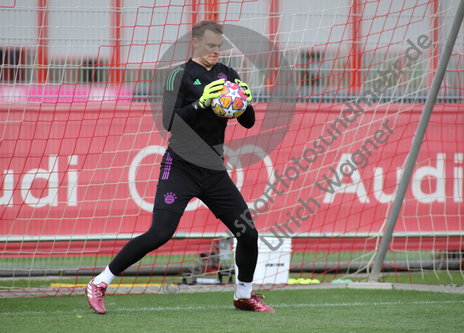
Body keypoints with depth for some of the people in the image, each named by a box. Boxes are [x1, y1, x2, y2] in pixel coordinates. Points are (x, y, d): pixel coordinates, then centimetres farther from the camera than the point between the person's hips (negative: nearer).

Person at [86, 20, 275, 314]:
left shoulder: (227, 75, 10)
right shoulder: (181, 75, -6)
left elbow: (248, 122, 11)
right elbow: (170, 122, -17)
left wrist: (245, 101, -10)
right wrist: (201, 103, -27)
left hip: (214, 171, 6)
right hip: (180, 168, -6)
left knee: (248, 233, 3)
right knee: (160, 233, -17)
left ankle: (245, 295, 25)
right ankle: (99, 284, -8)